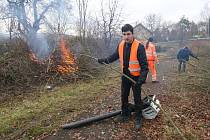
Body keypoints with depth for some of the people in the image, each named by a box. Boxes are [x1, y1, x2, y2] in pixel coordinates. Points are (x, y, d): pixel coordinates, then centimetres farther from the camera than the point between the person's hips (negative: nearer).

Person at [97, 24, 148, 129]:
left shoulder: (139, 46, -18)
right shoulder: (121, 44, 0)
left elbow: (144, 63, -19)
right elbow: (115, 55, 15)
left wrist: (142, 77, -26)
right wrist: (105, 60, 7)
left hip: (136, 77, -6)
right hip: (125, 76, 6)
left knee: (137, 98, 6)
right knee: (124, 96, 17)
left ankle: (138, 119, 25)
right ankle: (125, 114, 37)